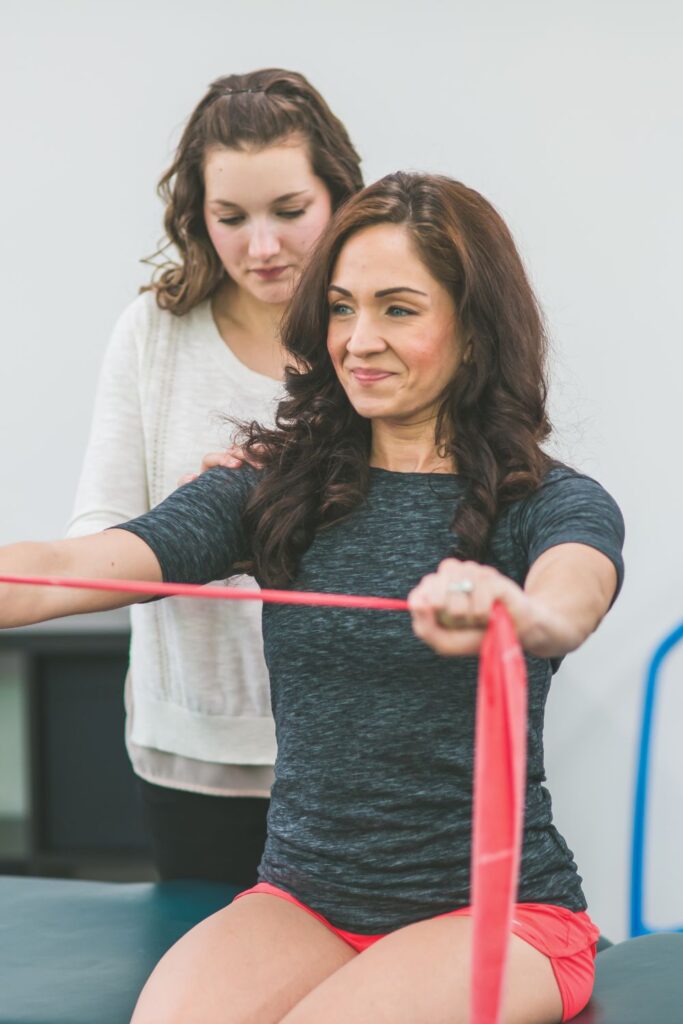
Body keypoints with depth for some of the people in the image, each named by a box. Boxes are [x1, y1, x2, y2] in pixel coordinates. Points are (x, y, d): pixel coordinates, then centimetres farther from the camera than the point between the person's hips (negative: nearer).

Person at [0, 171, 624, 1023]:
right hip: (301, 901, 3)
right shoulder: (275, 490, 6)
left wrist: (510, 614, -53)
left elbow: (569, 607, -28)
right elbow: (72, 570, -9)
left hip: (494, 911, -2)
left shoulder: (555, 505, -3)